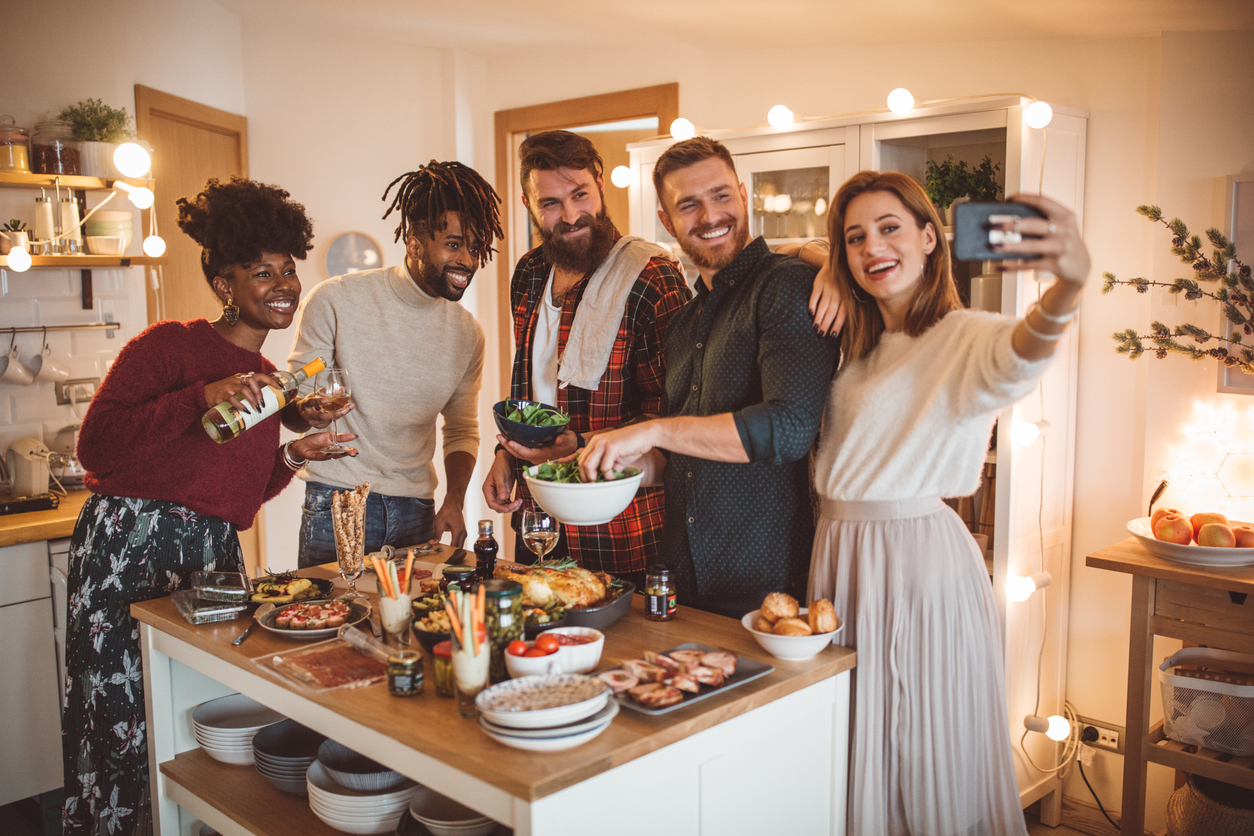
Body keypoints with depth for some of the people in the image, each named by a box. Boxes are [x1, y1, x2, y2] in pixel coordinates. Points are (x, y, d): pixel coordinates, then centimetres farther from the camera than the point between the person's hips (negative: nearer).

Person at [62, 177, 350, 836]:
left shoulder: (268, 382, 18)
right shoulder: (169, 345, -5)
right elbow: (95, 446, -16)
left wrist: (292, 456, 8)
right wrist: (202, 397, -21)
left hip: (214, 556, 7)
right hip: (130, 544, -6)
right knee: (126, 719, -2)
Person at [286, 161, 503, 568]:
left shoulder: (467, 333, 3)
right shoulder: (335, 300, -9)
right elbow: (291, 407, -3)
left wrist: (454, 501, -3)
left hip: (416, 513, 3)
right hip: (336, 505, -3)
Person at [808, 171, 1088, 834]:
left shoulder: (964, 337, -11)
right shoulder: (855, 346, 10)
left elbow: (1017, 355, -34)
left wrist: (1069, 284, -57)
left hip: (921, 560, -6)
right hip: (838, 551, 6)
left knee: (928, 760, 7)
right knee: (856, 761, 17)